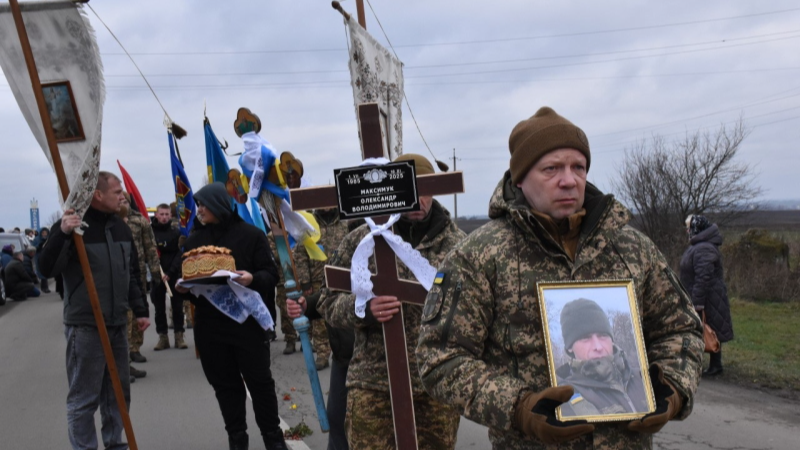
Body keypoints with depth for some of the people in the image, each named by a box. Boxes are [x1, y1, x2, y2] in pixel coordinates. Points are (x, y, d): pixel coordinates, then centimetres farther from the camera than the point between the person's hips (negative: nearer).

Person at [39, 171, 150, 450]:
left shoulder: (120, 227, 11)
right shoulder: (72, 225, -10)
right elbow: (47, 270, -19)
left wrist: (140, 309, 16)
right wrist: (62, 234, -32)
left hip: (118, 323, 7)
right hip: (85, 326, -7)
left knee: (119, 391, 14)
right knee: (84, 397, 1)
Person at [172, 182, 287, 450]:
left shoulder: (250, 234, -2)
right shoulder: (195, 239, 9)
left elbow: (271, 274, -4)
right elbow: (178, 272, 13)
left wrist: (253, 279, -25)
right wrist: (180, 284, -9)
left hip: (246, 320, -3)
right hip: (209, 323, 4)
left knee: (259, 380, 4)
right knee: (224, 383, 10)